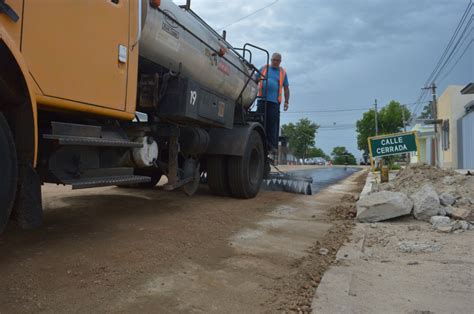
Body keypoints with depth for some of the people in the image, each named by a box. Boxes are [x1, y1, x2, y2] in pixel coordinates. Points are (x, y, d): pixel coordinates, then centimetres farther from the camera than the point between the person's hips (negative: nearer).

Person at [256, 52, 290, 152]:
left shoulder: (283, 72, 14)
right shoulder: (264, 68, 15)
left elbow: (286, 88, 13)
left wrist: (286, 101, 5)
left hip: (274, 101, -1)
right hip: (262, 99, 1)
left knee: (272, 123, -6)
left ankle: (272, 145, -4)